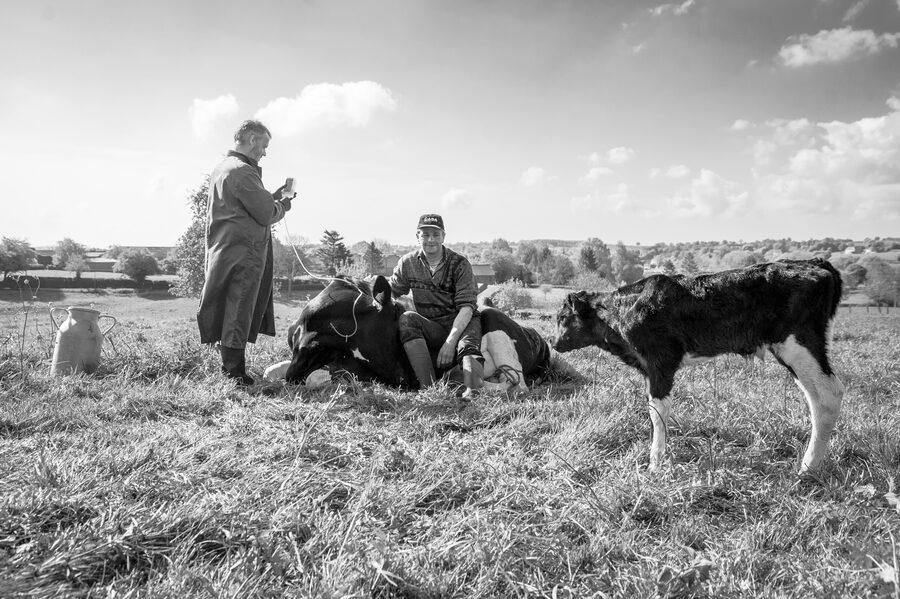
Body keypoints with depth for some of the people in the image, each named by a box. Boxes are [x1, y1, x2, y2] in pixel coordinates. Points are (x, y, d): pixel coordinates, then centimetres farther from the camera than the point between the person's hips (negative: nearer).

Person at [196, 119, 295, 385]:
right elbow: (266, 215, -17)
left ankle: (228, 365, 22)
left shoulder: (221, 168, 17)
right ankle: (235, 374, 2)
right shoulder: (243, 172, -15)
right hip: (244, 255, -10)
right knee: (239, 313, -4)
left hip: (222, 251, 10)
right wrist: (282, 205, 2)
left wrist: (272, 197, 14)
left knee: (230, 313, 14)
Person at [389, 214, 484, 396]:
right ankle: (428, 387, -37)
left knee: (468, 348, -33)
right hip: (429, 329, 2)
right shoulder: (408, 263, 6)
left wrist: (450, 341, -26)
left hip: (461, 324, -2)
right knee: (406, 319, -27)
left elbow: (466, 306, -14)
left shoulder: (459, 263, -5)